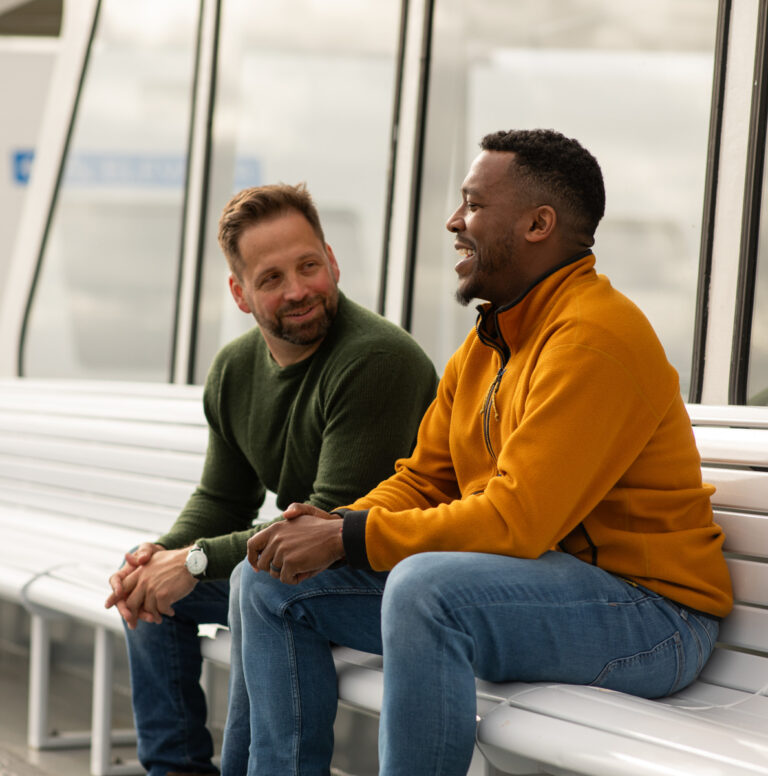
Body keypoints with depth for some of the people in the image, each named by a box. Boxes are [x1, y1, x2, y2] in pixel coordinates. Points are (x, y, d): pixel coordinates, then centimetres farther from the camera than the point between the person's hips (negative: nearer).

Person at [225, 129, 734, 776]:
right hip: (523, 579, 10)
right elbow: (422, 481, 15)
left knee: (425, 585, -38)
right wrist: (327, 525, -7)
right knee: (273, 579, 5)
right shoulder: (484, 345, 13)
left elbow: (517, 520, -25)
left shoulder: (595, 336, -19)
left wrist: (348, 537, -19)